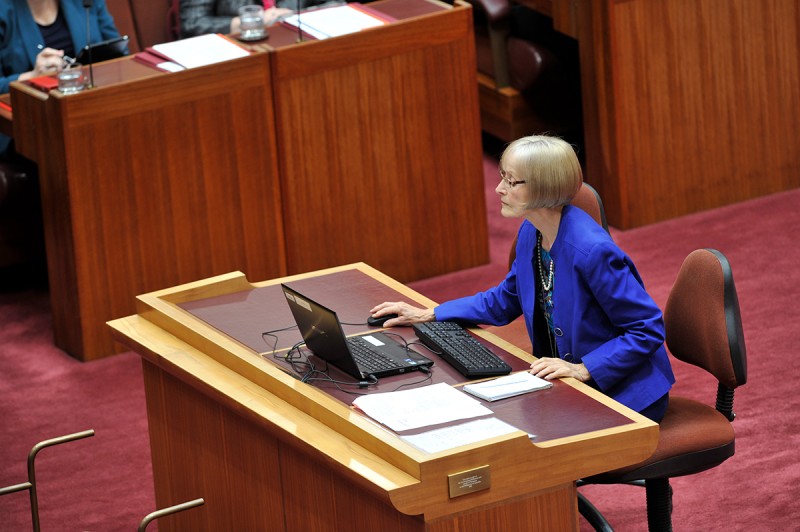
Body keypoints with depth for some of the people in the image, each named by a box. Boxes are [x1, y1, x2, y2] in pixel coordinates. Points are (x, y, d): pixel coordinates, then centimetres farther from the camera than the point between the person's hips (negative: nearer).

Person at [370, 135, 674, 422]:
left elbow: (649, 330, -20)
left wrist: (582, 369, -24)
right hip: (563, 386, 8)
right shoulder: (531, 234, 1)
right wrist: (428, 315, 15)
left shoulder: (592, 250, -26)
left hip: (622, 397, -8)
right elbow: (504, 301, 20)